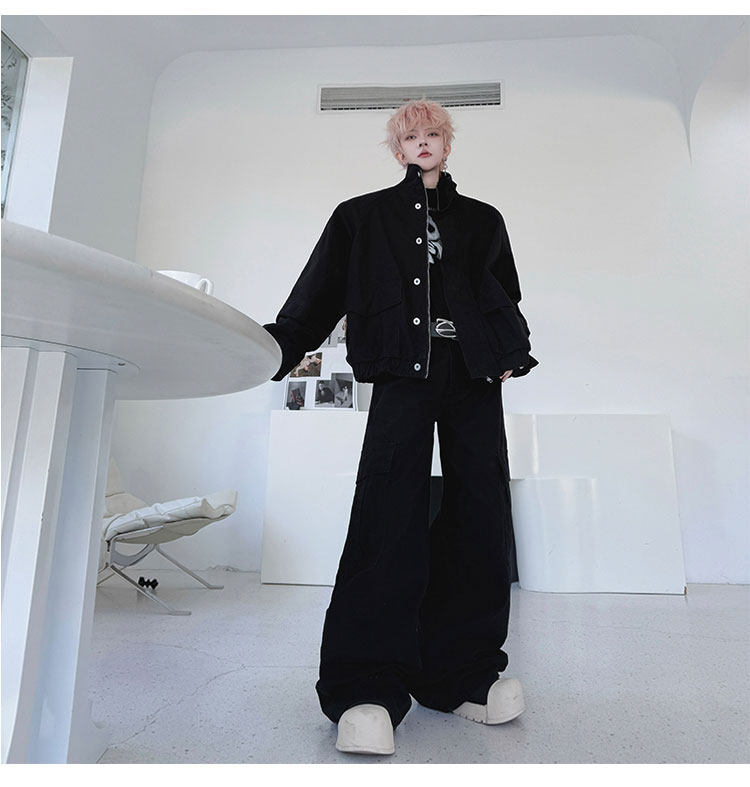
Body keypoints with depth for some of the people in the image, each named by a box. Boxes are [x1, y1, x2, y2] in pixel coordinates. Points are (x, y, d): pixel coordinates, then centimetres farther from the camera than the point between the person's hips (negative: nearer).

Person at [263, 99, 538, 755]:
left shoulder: (482, 221, 26)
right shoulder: (365, 216, 19)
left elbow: (507, 296, 26)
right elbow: (320, 290, 11)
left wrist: (512, 354, 10)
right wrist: (277, 347, 0)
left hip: (473, 372, 4)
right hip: (404, 373, -3)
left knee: (480, 515, -3)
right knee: (389, 512, -17)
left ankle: (462, 674, 9)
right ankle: (367, 689, -11)